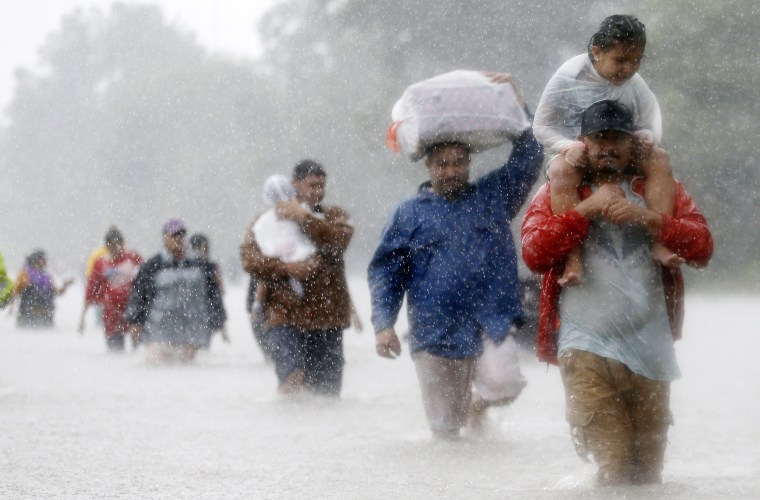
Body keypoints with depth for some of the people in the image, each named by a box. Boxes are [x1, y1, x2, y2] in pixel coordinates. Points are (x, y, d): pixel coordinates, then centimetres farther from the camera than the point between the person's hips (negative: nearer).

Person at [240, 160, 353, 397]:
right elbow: (249, 259, -2)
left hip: (327, 317, 2)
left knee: (327, 390, 3)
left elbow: (338, 241, -8)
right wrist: (288, 268, -14)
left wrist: (302, 217, -9)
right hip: (285, 317, -2)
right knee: (294, 378, -19)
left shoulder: (334, 216, 15)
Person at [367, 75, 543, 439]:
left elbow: (528, 157, 9)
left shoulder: (493, 195, 14)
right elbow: (385, 272, 8)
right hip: (436, 338, 0)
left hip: (494, 330, 0)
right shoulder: (409, 214, 11)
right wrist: (383, 324, -4)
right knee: (446, 428, -2)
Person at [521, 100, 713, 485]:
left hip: (650, 347, 3)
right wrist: (588, 208, -12)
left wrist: (646, 218, -13)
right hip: (587, 348, -3)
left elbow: (701, 247, 0)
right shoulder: (557, 193, 10)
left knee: (648, 467, 9)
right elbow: (535, 253, -7)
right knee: (615, 464, -16)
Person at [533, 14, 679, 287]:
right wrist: (569, 147, -25)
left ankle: (659, 240, -29)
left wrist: (647, 137, -20)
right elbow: (542, 125, -7)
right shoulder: (569, 79, -13)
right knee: (562, 169, -38)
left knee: (659, 159, -23)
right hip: (575, 154, -3)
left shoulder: (634, 84, -4)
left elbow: (651, 121, 6)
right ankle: (573, 256, -44)